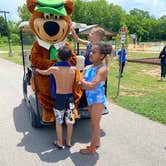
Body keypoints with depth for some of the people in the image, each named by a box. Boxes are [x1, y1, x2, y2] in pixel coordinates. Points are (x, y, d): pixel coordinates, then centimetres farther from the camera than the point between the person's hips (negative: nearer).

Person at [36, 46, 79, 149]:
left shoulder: (54, 69, -12)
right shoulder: (74, 69, -7)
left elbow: (43, 72, 9)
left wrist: (37, 70, 32)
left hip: (59, 98, -2)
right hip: (70, 97, 2)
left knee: (59, 122, 15)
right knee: (70, 121, 17)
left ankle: (60, 143, 27)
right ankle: (69, 141, 32)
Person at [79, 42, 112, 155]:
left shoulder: (102, 69, -19)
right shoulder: (87, 68, 3)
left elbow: (92, 85, -29)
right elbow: (81, 85, -2)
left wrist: (83, 82, -11)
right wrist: (88, 84, -21)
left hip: (98, 99, -7)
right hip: (90, 99, 7)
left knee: (95, 124, 5)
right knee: (94, 123, 20)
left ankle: (92, 148, 20)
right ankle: (97, 142, 39)